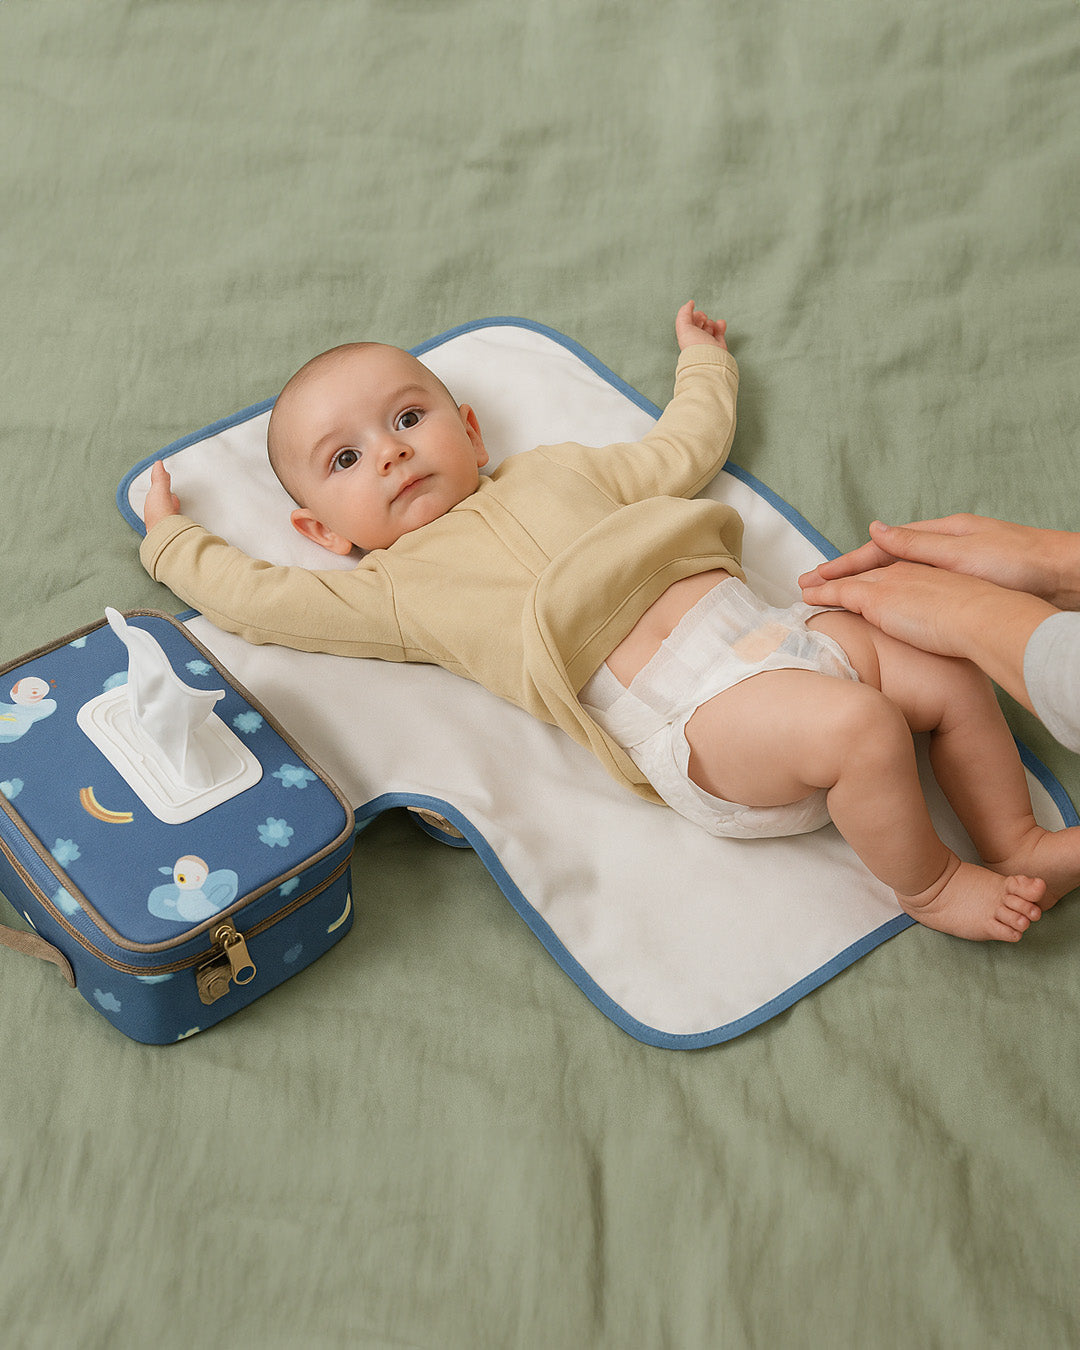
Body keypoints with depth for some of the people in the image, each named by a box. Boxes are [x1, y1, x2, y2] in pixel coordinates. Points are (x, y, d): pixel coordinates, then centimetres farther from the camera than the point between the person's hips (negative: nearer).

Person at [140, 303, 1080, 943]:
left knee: (957, 682, 0)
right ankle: (928, 885, -5)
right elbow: (257, 598, 4)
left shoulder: (558, 472, 22)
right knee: (859, 729, -29)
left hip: (770, 624, 7)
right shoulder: (398, 590, 7)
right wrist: (168, 537, 19)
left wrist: (703, 363, 46)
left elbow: (685, 453, 33)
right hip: (693, 717, -6)